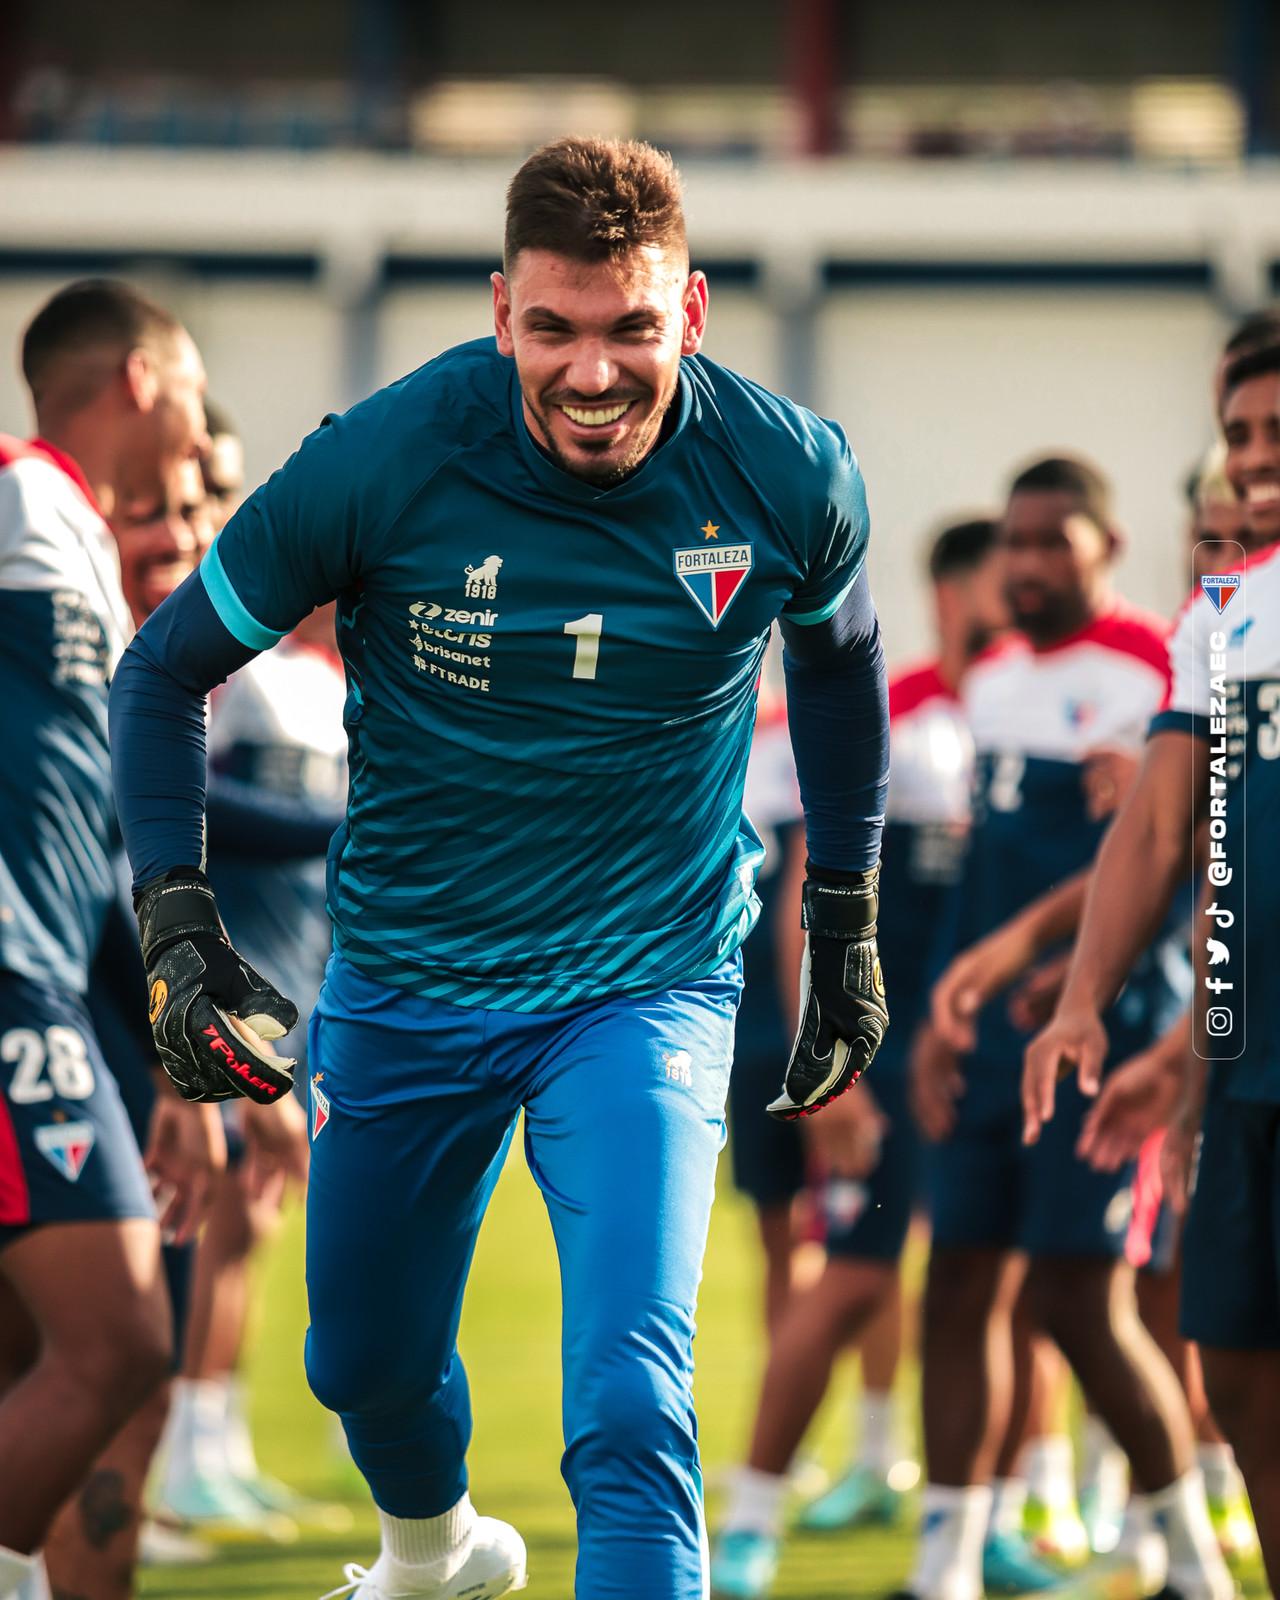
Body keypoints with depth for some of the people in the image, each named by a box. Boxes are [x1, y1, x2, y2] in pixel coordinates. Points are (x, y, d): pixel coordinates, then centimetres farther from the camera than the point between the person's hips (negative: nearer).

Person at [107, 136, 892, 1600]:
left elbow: (837, 656, 11)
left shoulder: (787, 476, -14)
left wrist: (844, 920, 14)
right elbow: (162, 672, -5)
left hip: (651, 988, -1)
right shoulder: (384, 462, -19)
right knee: (364, 1365, 22)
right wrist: (175, 923, -14)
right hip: (403, 990, 2)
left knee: (630, 1409, -22)